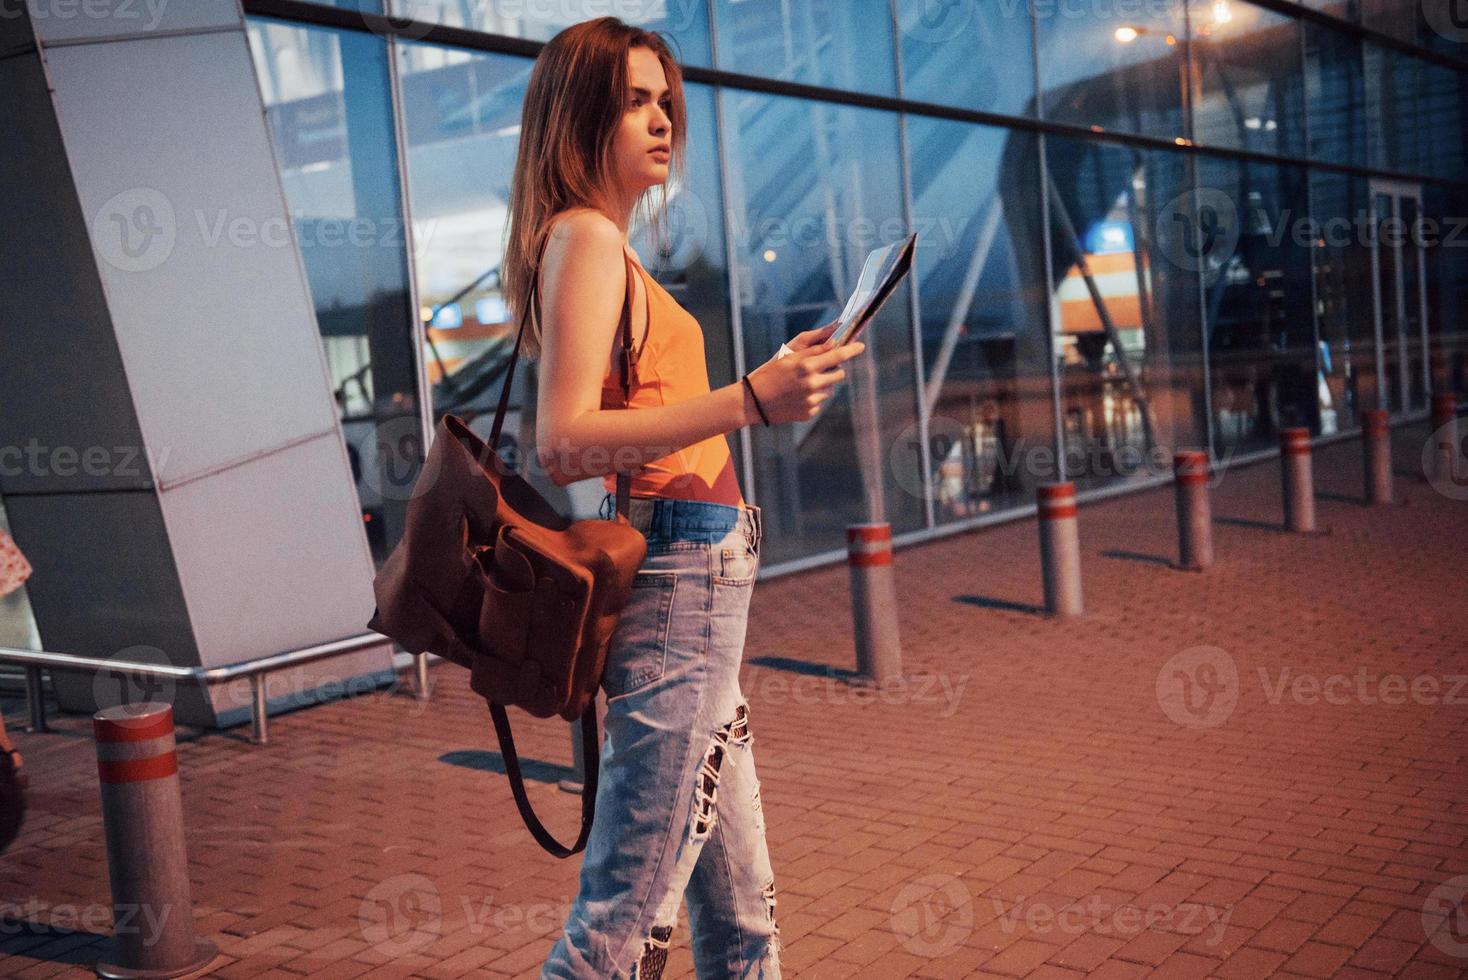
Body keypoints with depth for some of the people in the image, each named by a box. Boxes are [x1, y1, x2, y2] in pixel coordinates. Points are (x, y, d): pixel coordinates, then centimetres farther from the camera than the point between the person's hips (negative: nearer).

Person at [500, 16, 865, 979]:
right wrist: (747, 401, -27)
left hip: (695, 588, 10)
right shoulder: (585, 238, -9)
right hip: (676, 581, -10)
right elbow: (563, 442, -21)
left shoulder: (606, 246, 19)